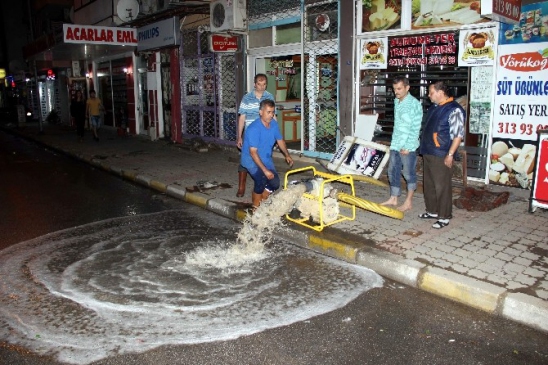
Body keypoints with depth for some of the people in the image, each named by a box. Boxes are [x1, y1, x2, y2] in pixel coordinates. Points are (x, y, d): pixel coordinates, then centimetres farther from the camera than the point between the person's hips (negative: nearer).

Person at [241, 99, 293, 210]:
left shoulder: (274, 124, -7)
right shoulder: (254, 129, -28)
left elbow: (280, 140, 12)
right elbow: (253, 153, -29)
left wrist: (287, 155, 6)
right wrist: (265, 170, -31)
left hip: (266, 159, 7)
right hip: (251, 160, -7)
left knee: (275, 183, 2)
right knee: (261, 181, -25)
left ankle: (262, 203, 26)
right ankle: (256, 208, -4)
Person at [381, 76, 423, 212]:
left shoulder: (414, 104, -14)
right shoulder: (396, 101, 10)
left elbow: (416, 128, -15)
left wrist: (408, 146, -17)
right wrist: (395, 142, 14)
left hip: (408, 146, -7)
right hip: (395, 144, 8)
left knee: (409, 174, 4)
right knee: (392, 171, 13)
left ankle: (408, 202, 14)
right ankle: (393, 198, 25)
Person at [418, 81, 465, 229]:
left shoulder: (454, 110, -14)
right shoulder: (434, 107, 14)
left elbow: (458, 135, -17)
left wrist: (450, 154, -20)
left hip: (441, 155, -9)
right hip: (428, 153, 9)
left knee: (442, 186, -3)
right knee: (429, 184, 16)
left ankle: (444, 217, 7)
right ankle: (432, 211, 30)